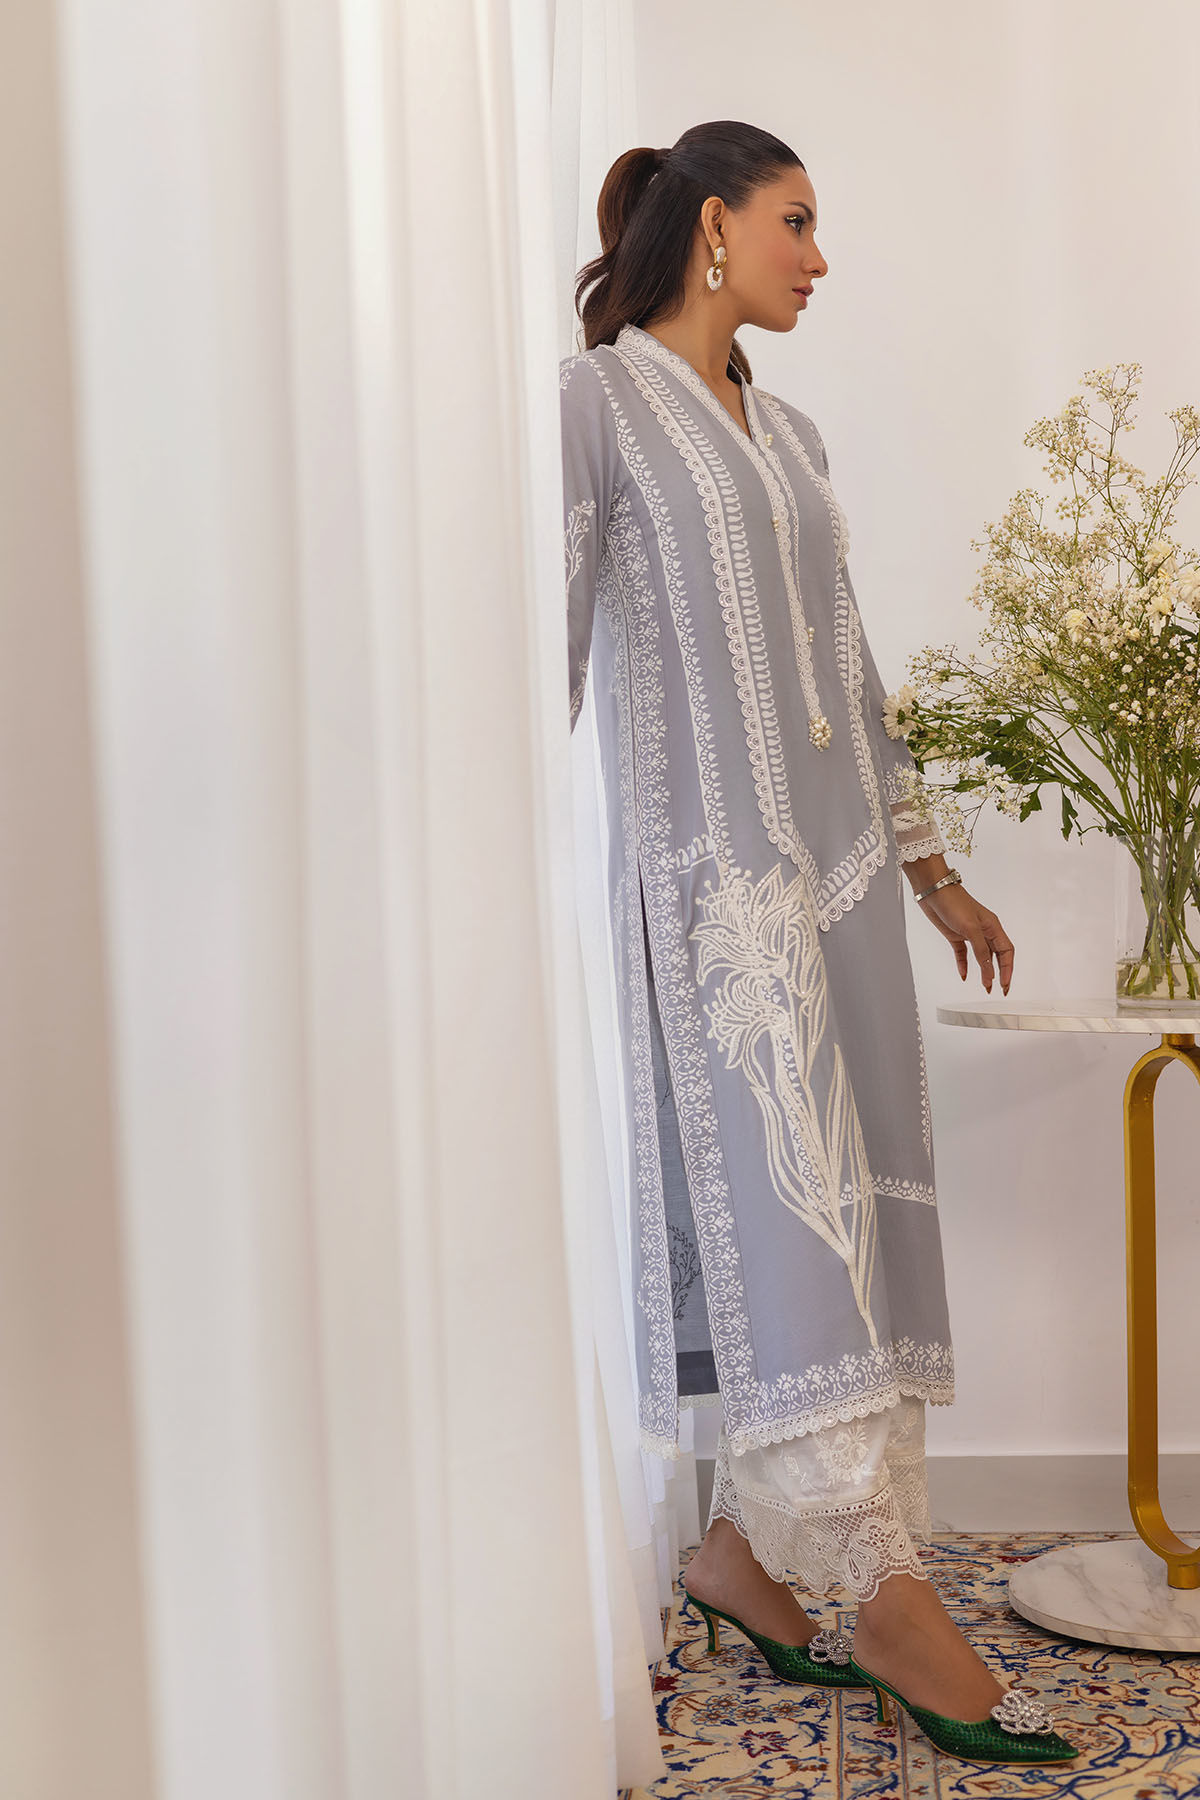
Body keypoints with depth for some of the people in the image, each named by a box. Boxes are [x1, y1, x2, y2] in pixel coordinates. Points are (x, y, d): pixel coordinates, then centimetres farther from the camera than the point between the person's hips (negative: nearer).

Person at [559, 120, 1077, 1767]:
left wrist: (932, 867, 22)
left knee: (845, 1217, 7)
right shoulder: (597, 400, -3)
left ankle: (748, 1545, 20)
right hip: (713, 872, -8)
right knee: (788, 1211, -6)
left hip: (836, 867, 8)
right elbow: (545, 643, -9)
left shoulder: (790, 434, 19)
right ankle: (889, 1599, 2)